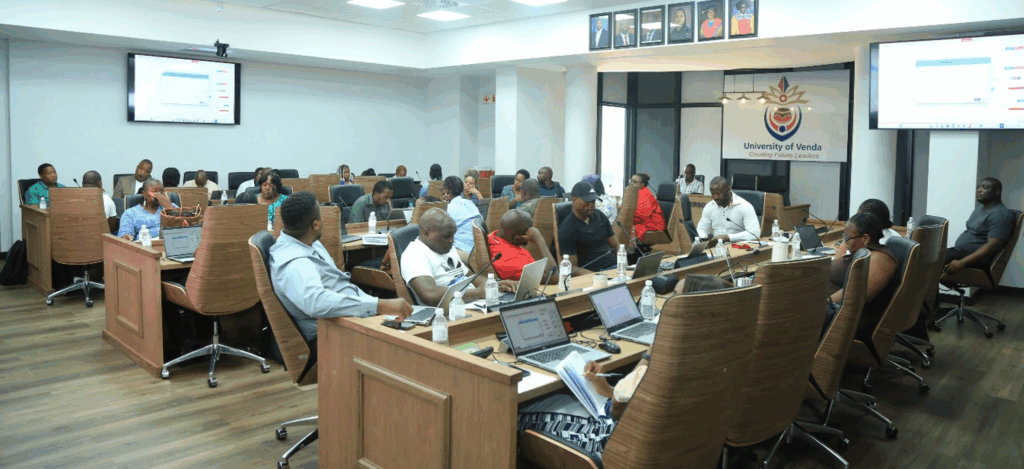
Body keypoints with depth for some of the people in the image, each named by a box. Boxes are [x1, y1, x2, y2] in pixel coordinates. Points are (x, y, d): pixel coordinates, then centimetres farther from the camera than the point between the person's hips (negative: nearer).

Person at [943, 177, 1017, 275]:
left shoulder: (1000, 215, -15)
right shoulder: (979, 208, 17)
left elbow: (992, 246, -24)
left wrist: (961, 262, -30)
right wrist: (950, 251, 11)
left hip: (978, 259, -10)